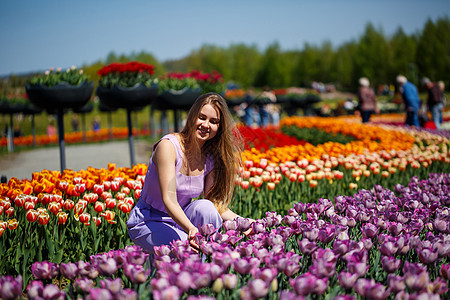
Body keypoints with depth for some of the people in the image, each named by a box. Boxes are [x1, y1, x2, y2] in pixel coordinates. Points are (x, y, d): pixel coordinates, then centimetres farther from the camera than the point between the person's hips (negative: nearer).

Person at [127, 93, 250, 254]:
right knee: (193, 248, -31)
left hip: (182, 218, 5)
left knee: (204, 207, -28)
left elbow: (216, 204, -3)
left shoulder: (211, 158, -4)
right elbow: (169, 200, -29)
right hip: (149, 223, -5)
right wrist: (191, 229, -46)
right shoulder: (168, 146, -21)